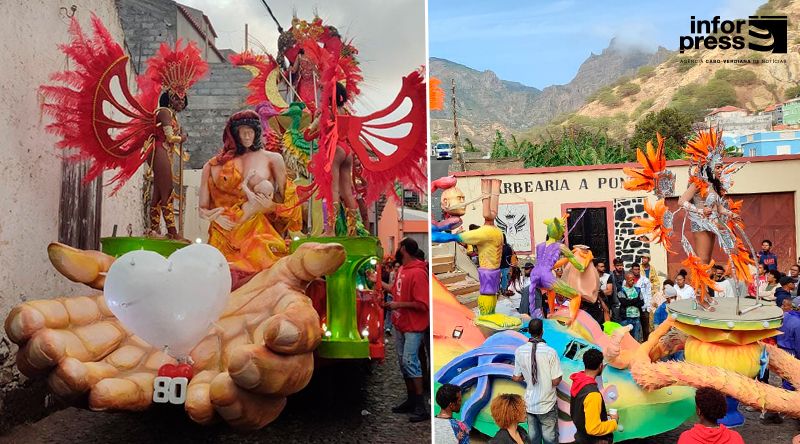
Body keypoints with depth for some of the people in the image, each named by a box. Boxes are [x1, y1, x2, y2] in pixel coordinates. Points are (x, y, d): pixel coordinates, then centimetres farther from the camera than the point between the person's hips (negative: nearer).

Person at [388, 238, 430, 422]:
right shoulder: (402, 269, 7)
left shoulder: (418, 273, -20)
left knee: (410, 362, -12)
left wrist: (399, 305, -20)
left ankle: (421, 407, -5)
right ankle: (411, 400, 24)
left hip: (413, 327, -9)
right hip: (400, 324, 9)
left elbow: (423, 305, -22)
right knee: (403, 362, 13)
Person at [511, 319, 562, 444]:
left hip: (529, 404, 3)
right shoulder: (550, 352, -19)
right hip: (547, 404, -3)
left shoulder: (519, 351, -8)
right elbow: (556, 381, -16)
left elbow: (516, 378, 0)